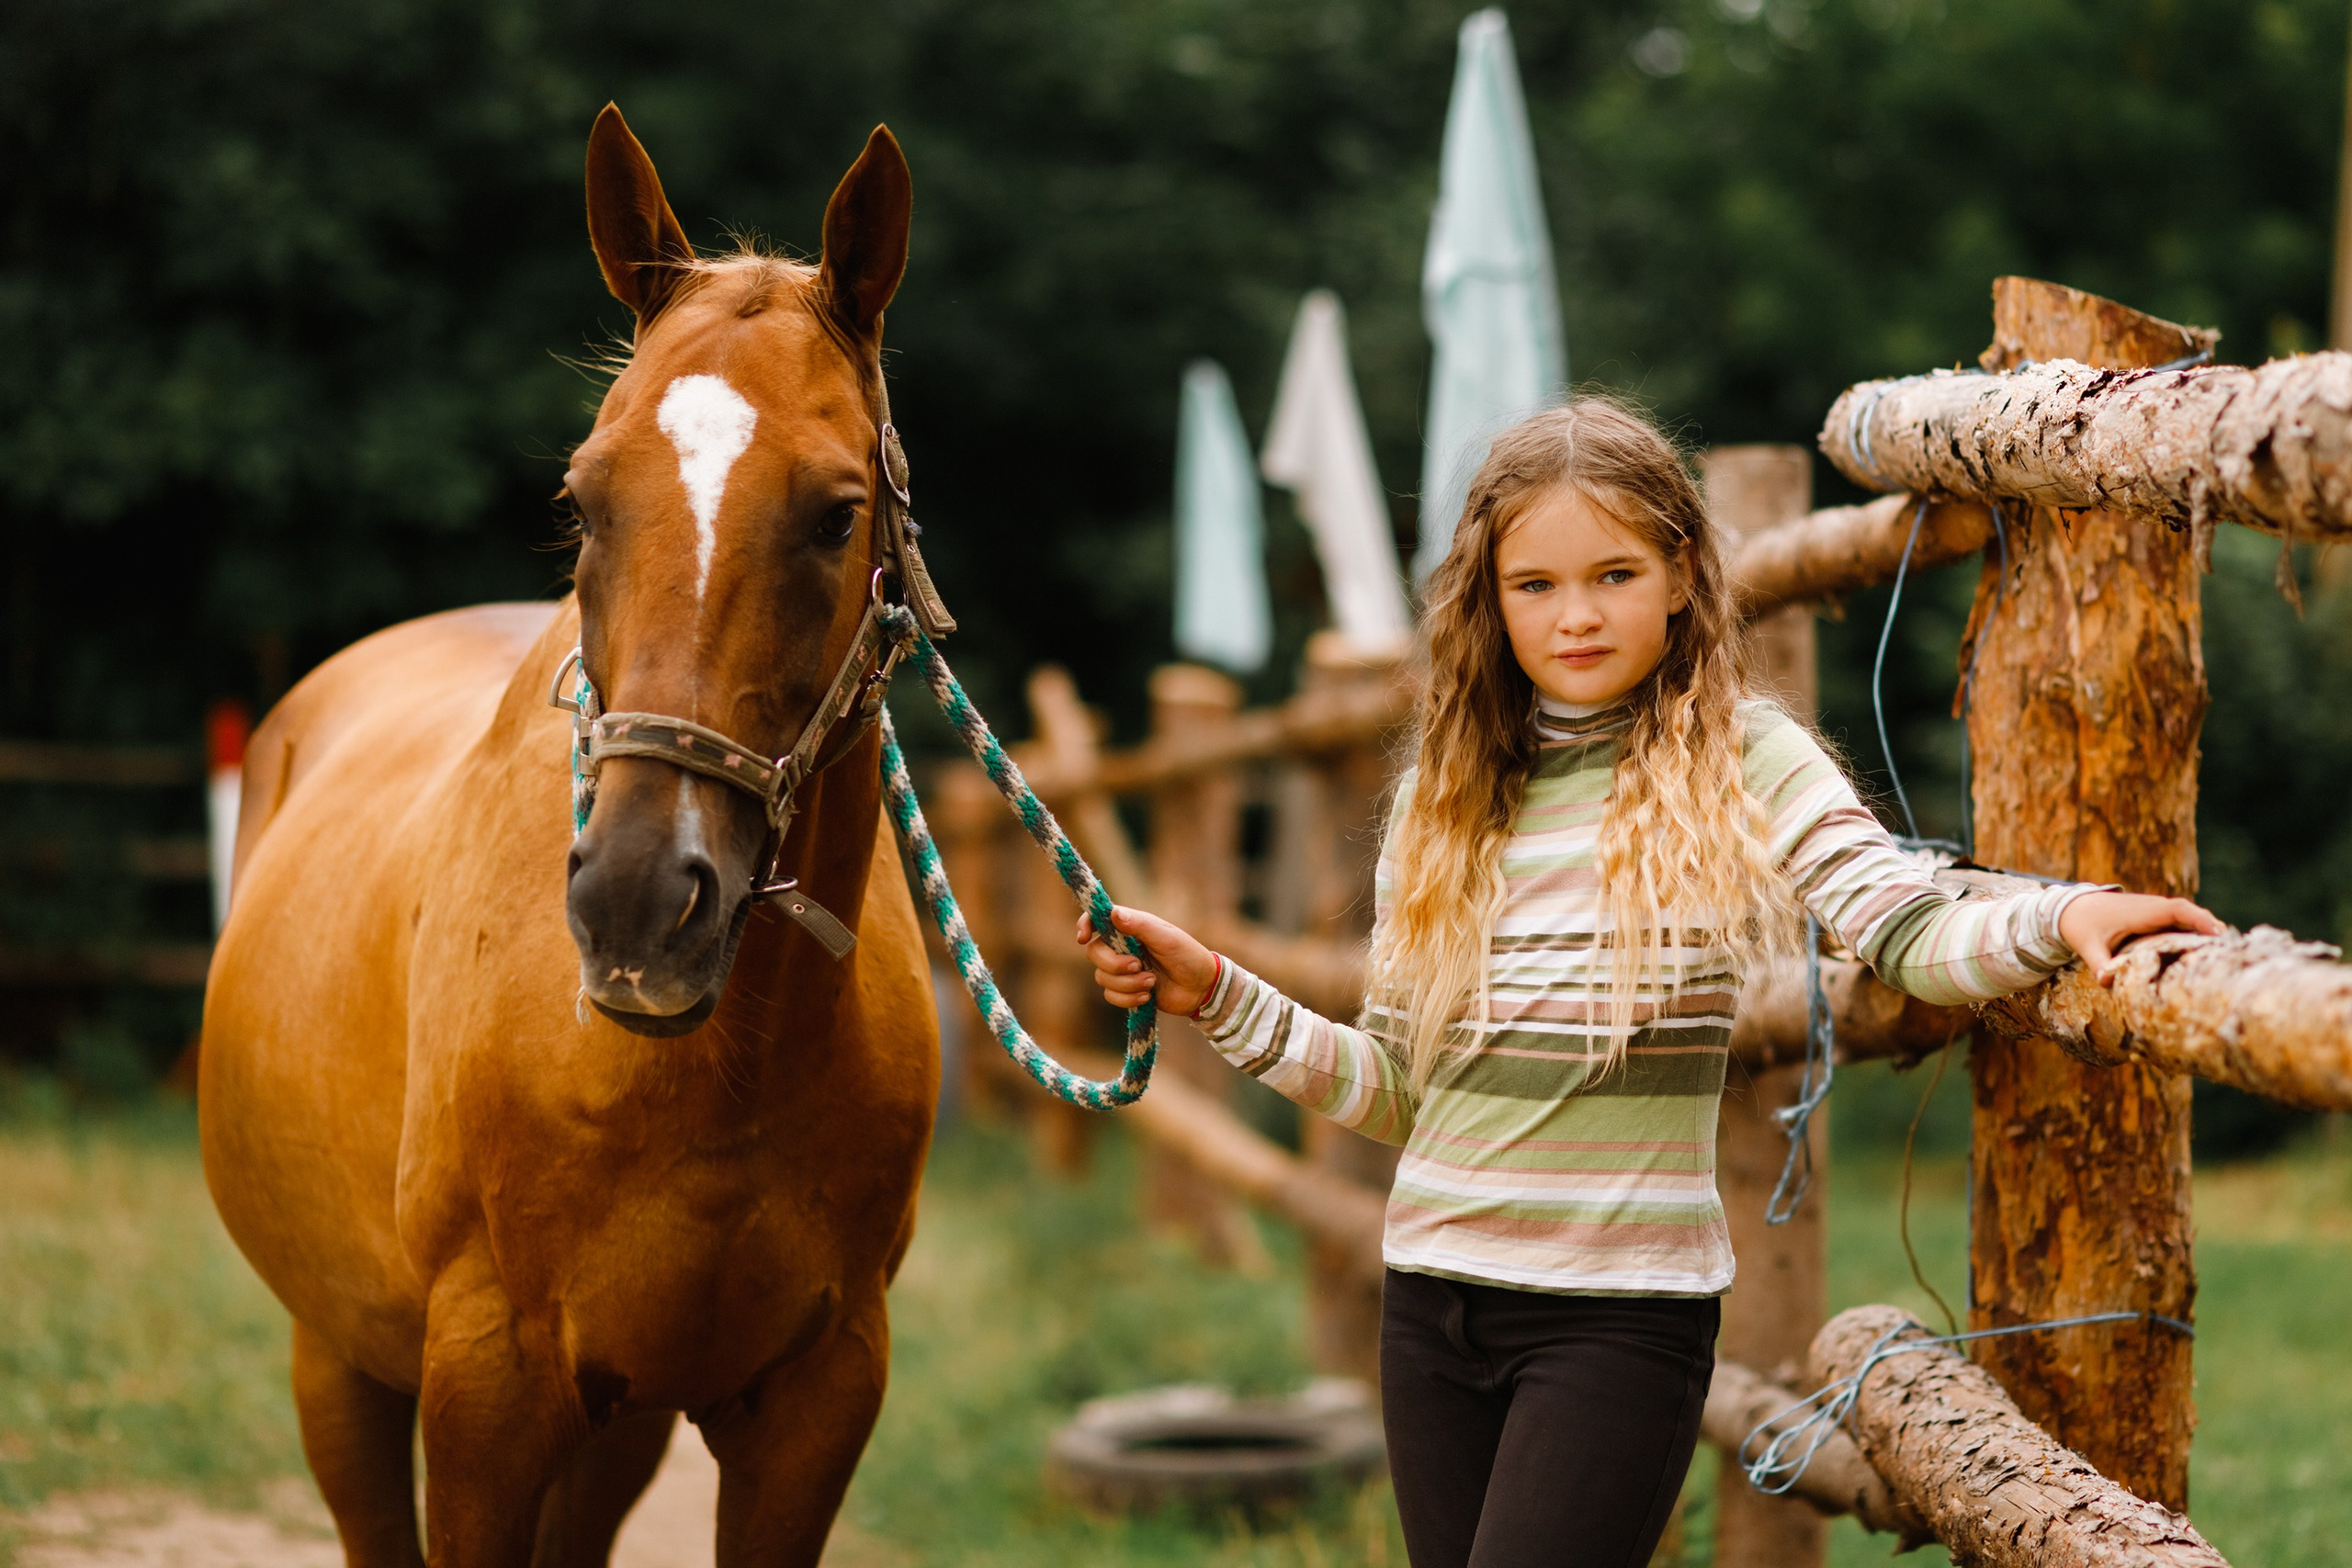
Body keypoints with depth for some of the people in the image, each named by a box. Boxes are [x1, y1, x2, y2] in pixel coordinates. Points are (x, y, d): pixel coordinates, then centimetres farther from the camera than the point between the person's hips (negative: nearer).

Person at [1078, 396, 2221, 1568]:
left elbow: (1908, 934, -18)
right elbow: (1388, 1088, 12)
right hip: (1432, 1296, 5)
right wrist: (1215, 993, 2)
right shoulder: (1446, 794, 8)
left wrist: (2055, 919, -37)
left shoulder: (1742, 762, -3)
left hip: (1623, 1306, -5)